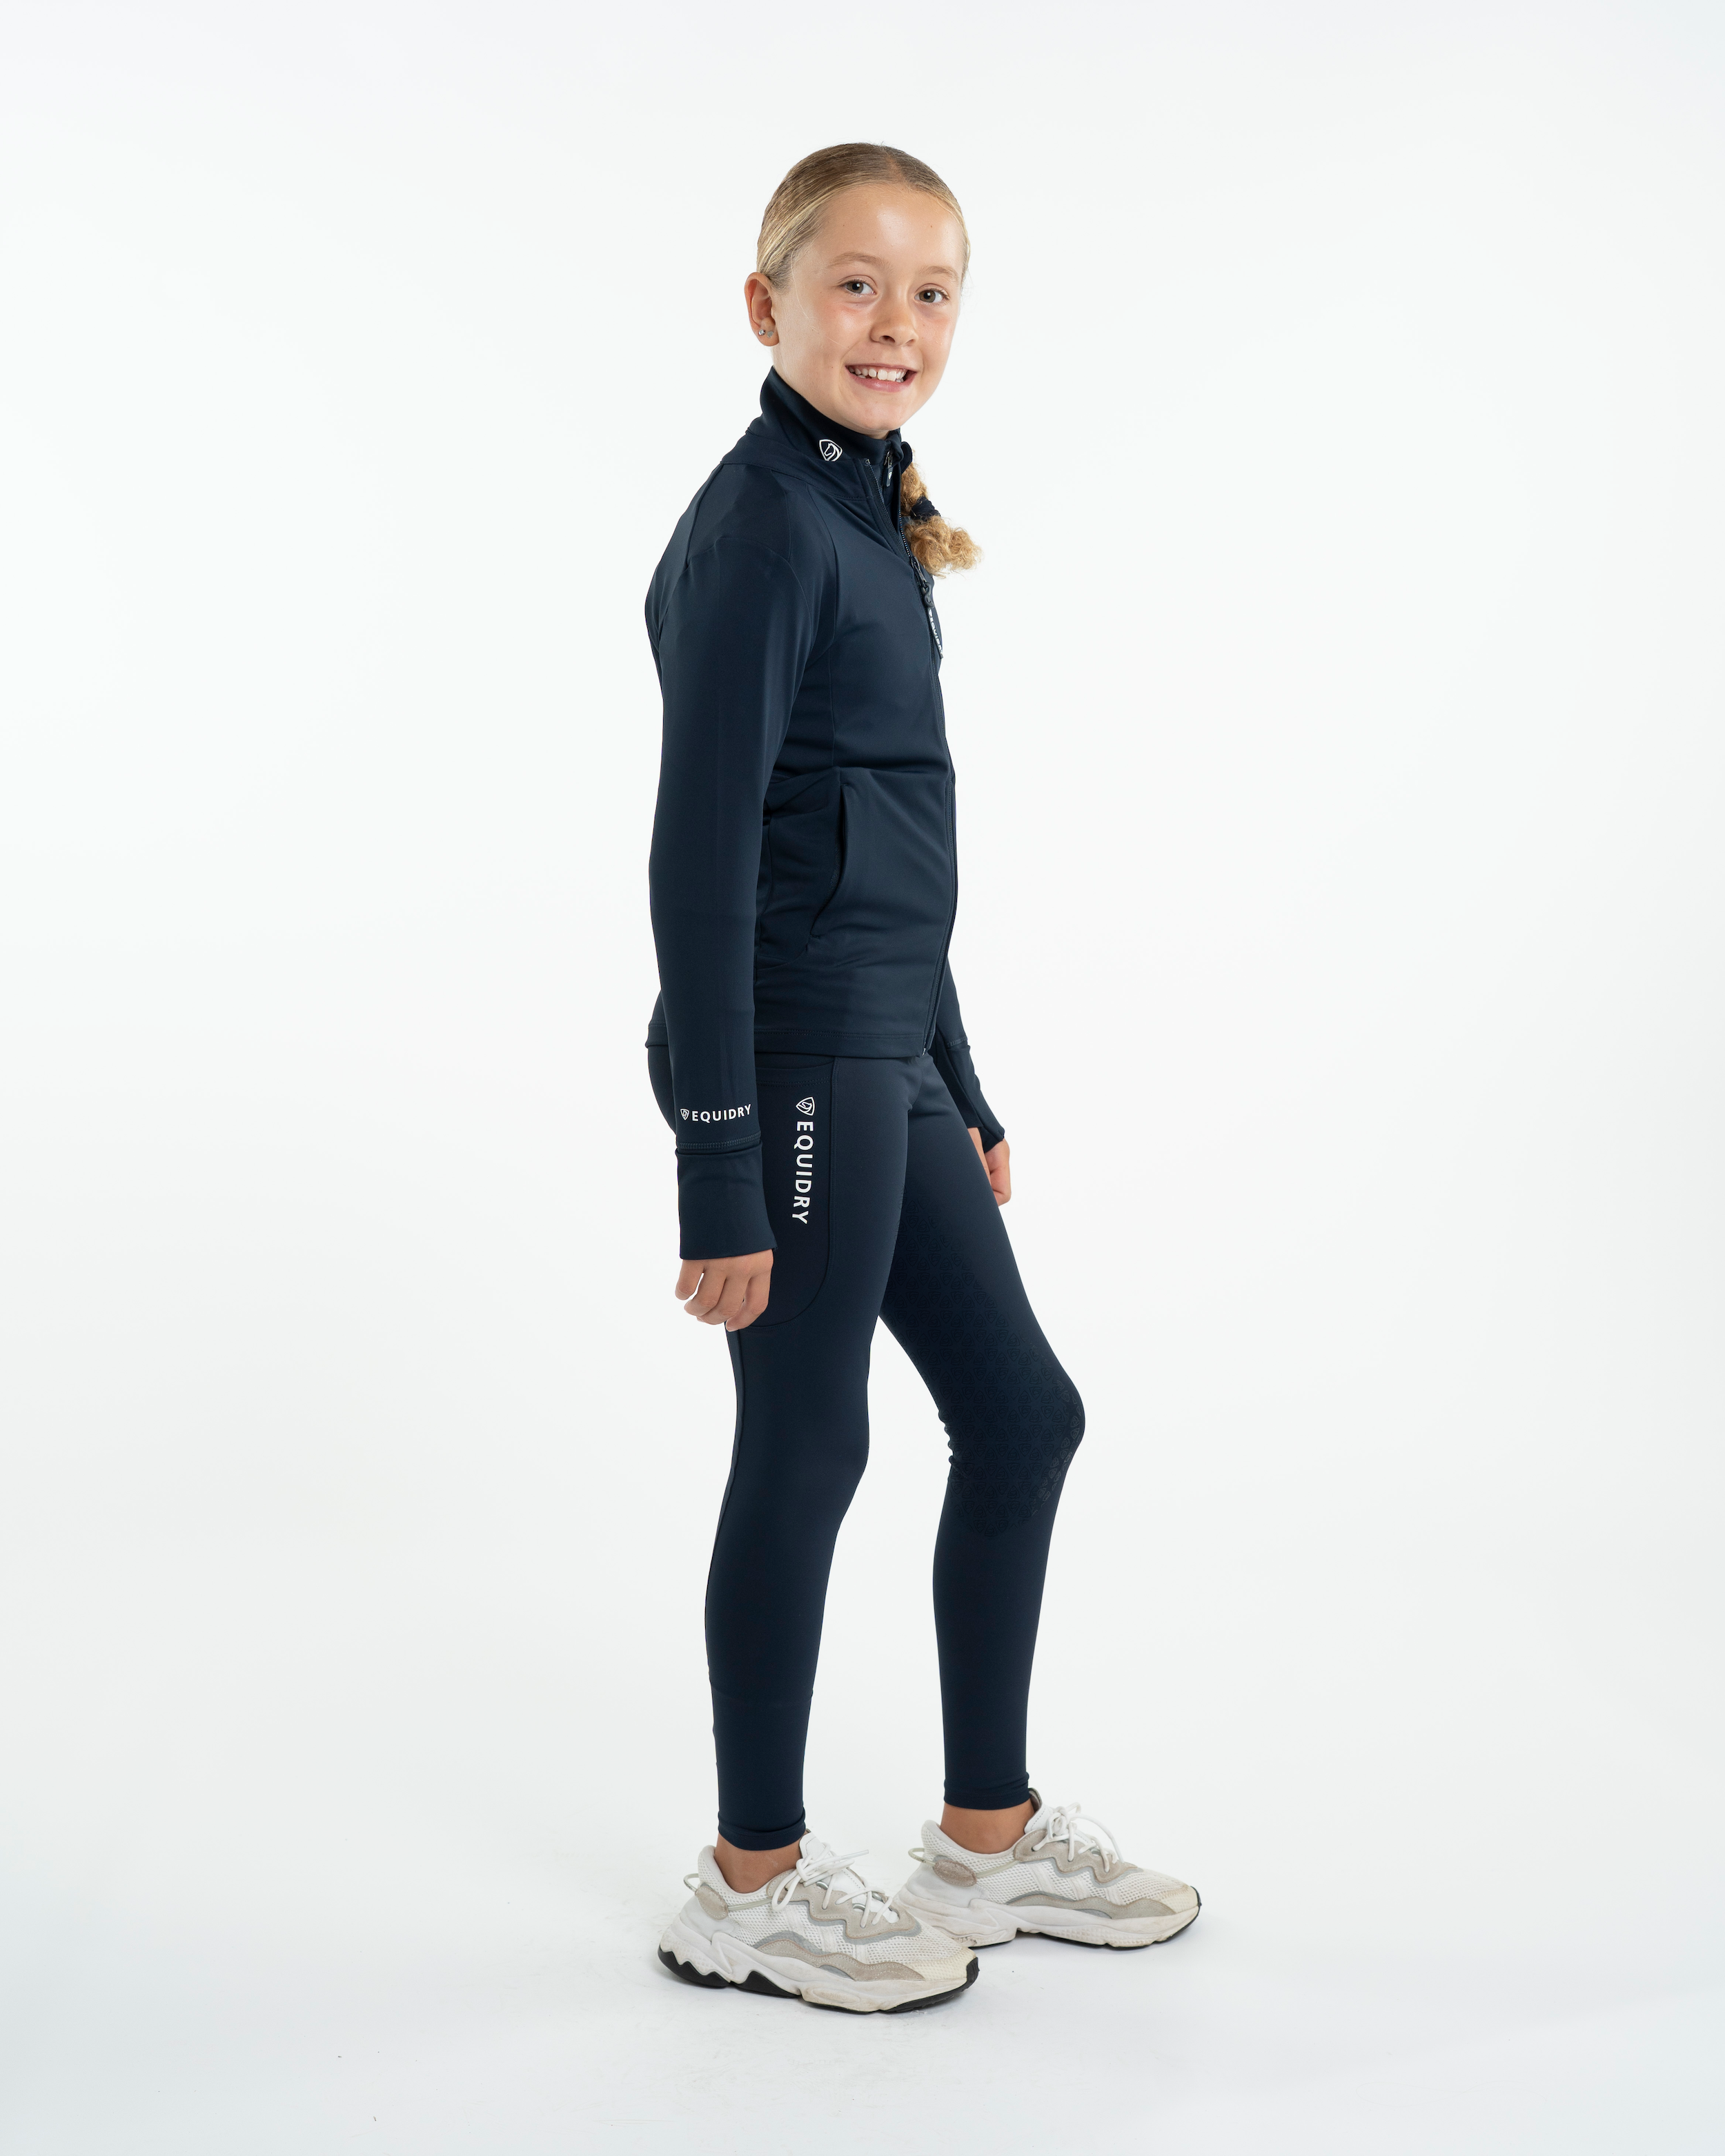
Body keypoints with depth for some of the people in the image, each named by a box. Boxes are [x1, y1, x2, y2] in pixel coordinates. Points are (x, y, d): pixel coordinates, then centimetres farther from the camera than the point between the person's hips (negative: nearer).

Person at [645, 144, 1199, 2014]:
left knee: (1022, 1412, 14)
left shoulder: (871, 524, 16)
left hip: (884, 1064, 10)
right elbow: (703, 854, -18)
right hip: (791, 1065, -9)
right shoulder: (757, 529, -13)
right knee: (807, 1451, 1)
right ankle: (752, 1888, 20)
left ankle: (989, 1834, 28)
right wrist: (721, 1171, -20)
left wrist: (963, 1092, 21)